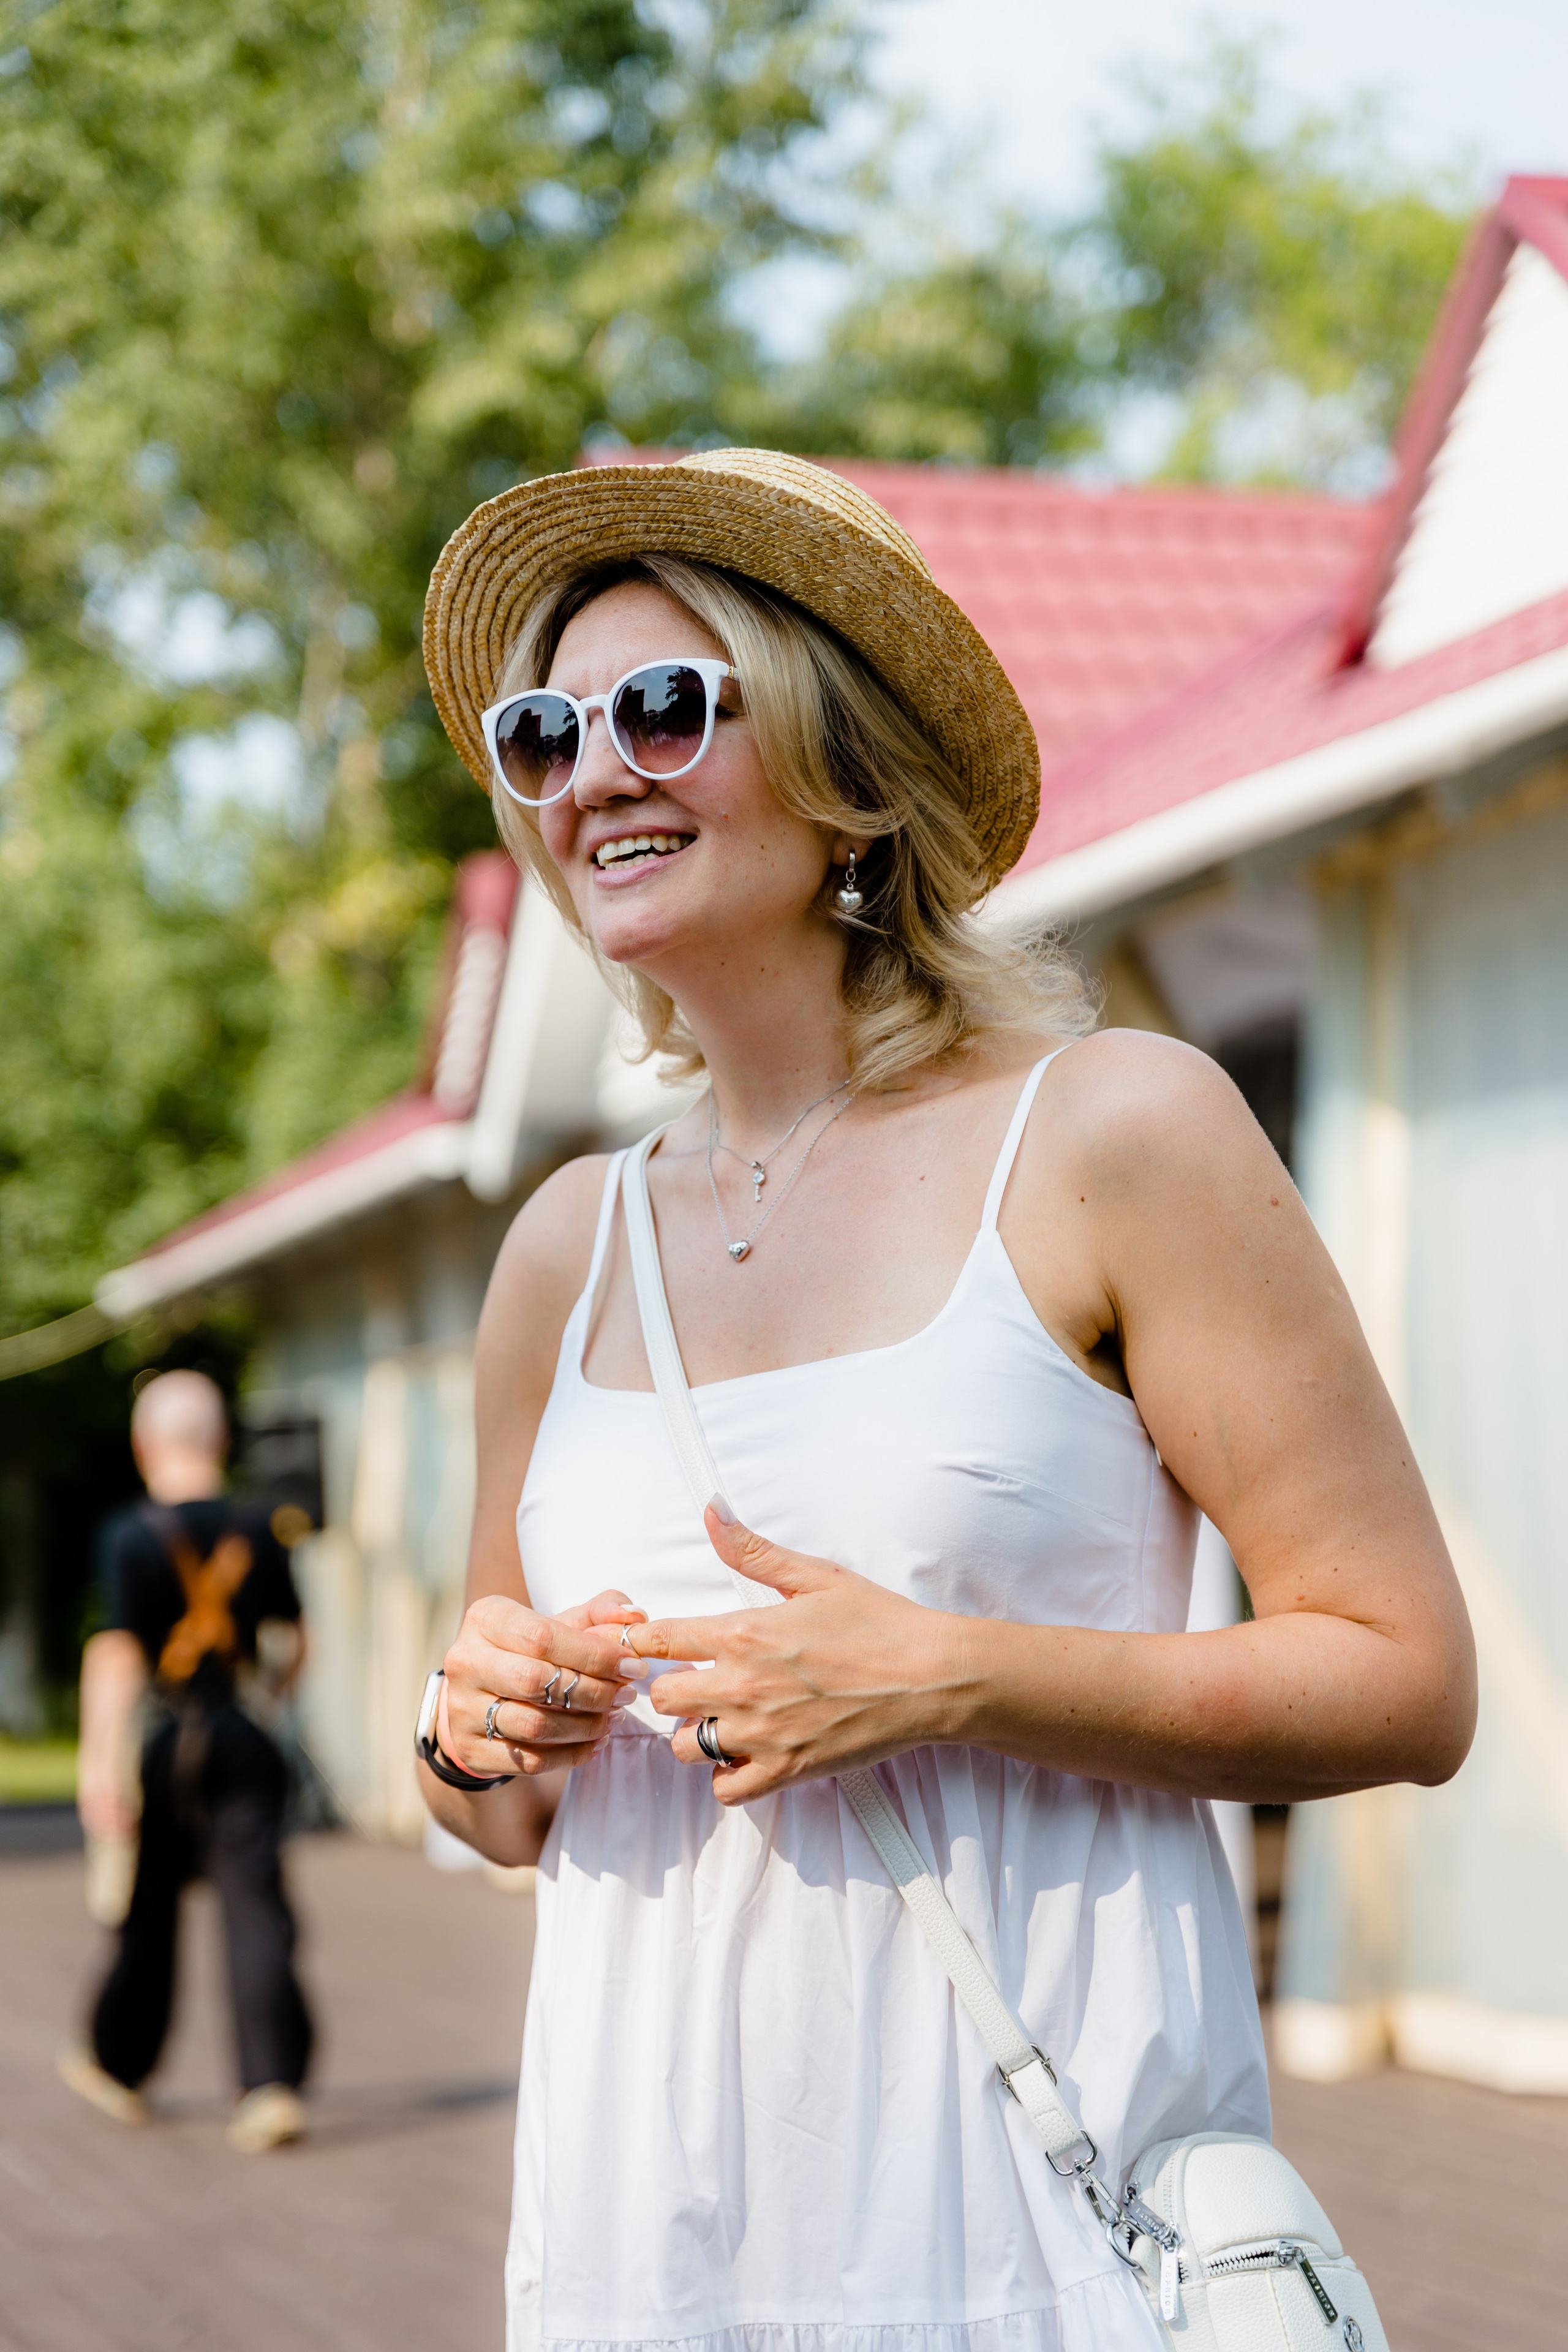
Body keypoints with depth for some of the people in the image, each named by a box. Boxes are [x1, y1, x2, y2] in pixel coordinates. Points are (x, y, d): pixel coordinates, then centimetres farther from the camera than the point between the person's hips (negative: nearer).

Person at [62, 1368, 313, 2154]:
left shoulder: (131, 1536, -9)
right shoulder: (256, 1532, 4)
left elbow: (116, 1651, -18)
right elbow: (291, 1646, 14)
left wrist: (101, 1759, -22)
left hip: (161, 1741, -2)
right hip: (241, 1742, 2)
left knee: (148, 1913, 13)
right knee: (255, 1907, -2)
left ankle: (119, 2065, 32)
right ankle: (273, 2083, -14)